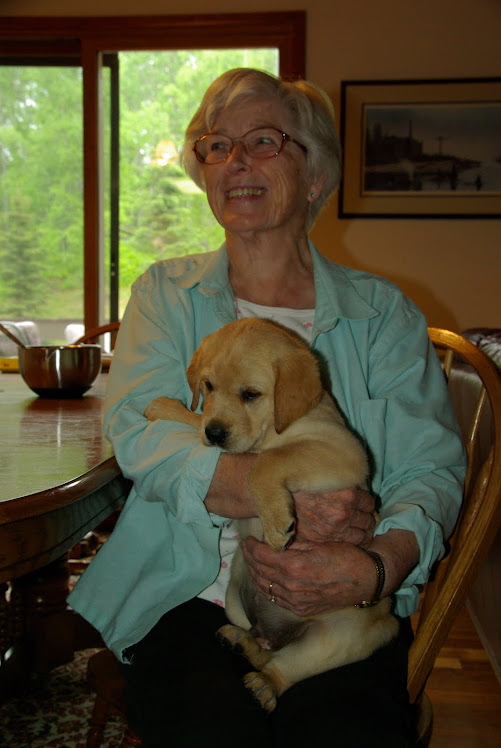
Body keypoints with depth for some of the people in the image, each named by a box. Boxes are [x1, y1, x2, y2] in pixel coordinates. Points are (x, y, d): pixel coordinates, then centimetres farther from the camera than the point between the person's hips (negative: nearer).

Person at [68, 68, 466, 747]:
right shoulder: (165, 294, 10)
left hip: (343, 614, 1)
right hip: (190, 597, 0)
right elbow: (137, 429, -7)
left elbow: (431, 466, -1)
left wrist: (379, 567, -23)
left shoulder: (383, 313, 8)